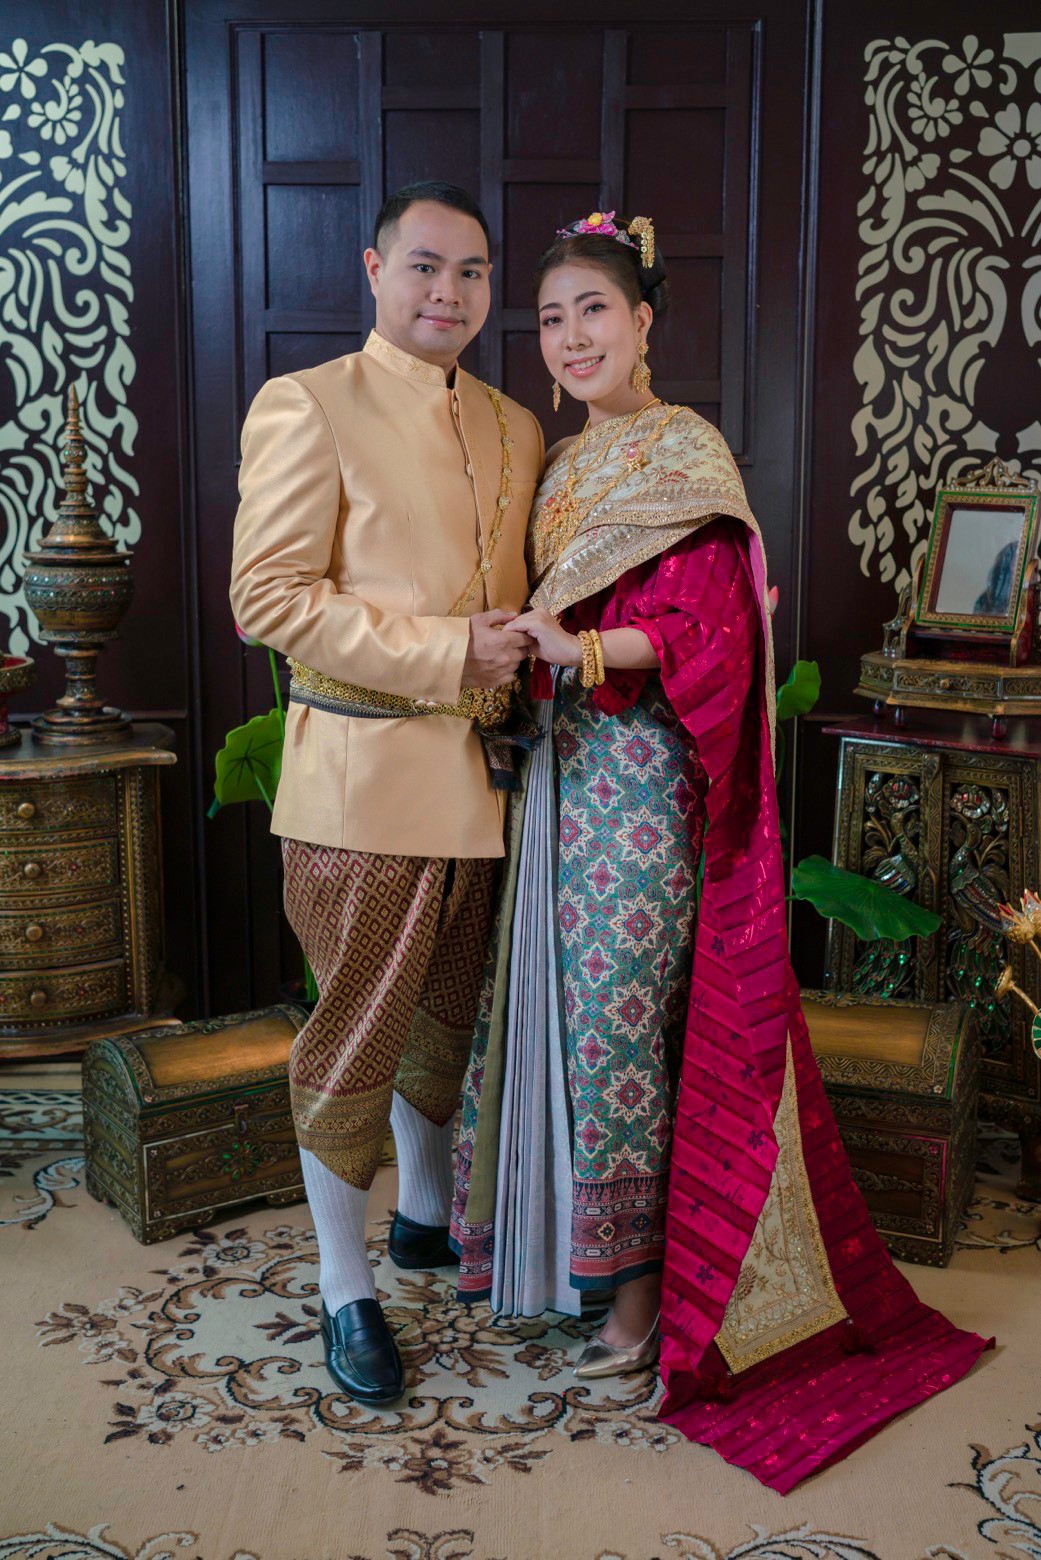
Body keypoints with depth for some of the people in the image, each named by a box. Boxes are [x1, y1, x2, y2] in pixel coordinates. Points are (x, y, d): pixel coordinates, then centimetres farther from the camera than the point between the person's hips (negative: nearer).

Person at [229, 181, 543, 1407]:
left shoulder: (515, 428, 14)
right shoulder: (305, 406, -6)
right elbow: (268, 593, -14)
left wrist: (525, 656, 1)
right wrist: (444, 655, -19)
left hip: (481, 777, 6)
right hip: (363, 777, -6)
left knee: (446, 1016, 20)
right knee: (356, 1035, 4)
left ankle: (427, 1213, 43)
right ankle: (345, 1290, 23)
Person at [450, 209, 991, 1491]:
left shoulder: (683, 457, -7)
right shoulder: (566, 466, 16)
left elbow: (711, 630, -15)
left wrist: (580, 650, -24)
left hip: (641, 775, -7)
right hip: (563, 767, 7)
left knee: (619, 1018, -2)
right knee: (551, 1003, 12)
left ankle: (646, 1282, 14)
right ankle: (559, 1240, 29)